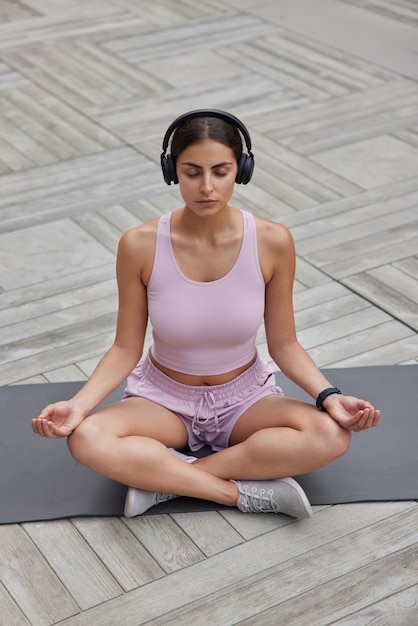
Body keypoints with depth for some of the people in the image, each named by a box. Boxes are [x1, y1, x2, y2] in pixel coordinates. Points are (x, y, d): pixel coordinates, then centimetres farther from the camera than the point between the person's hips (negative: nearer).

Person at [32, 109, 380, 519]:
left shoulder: (272, 242, -16)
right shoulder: (140, 246, -17)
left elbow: (283, 344, -5)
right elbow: (126, 349, -8)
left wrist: (328, 396, -22)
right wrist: (78, 404, -24)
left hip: (244, 398, 1)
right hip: (164, 398, -1)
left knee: (331, 435, -29)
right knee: (86, 438, -32)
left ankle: (163, 477, -21)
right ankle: (246, 492, -23)